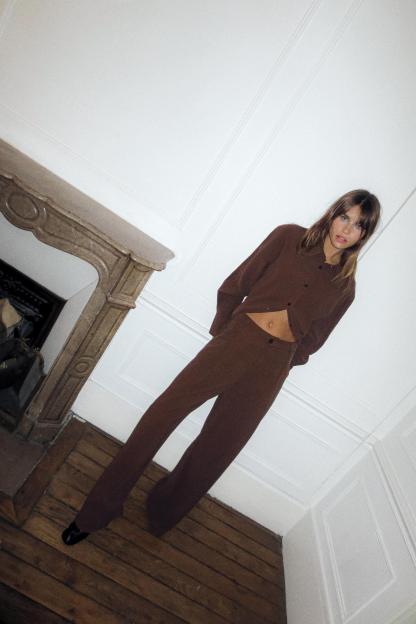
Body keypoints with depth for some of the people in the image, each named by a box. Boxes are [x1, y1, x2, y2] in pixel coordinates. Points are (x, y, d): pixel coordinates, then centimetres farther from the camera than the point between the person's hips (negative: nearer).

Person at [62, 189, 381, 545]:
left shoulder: (345, 285, 6)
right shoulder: (289, 237, 0)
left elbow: (314, 338, 14)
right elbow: (235, 285, 2)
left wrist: (283, 360, 10)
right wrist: (221, 331, 6)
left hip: (270, 370, 2)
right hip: (236, 341, -1)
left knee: (217, 449, 8)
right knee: (162, 414, -5)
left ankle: (163, 515, 35)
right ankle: (97, 511, 12)